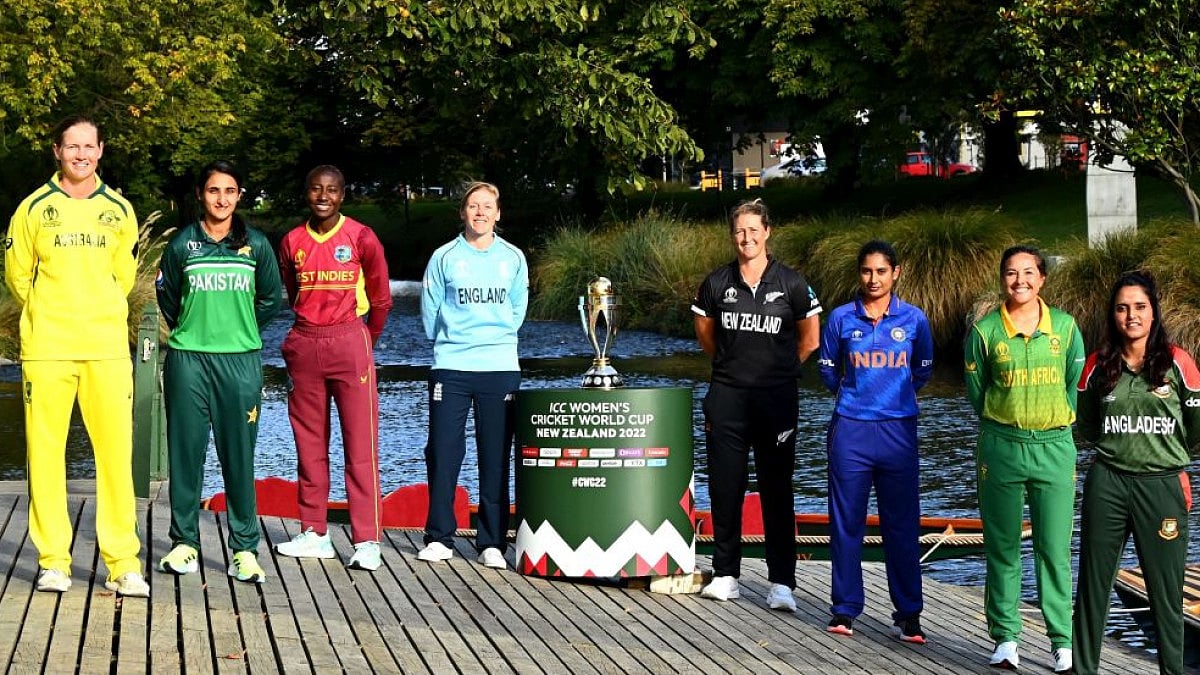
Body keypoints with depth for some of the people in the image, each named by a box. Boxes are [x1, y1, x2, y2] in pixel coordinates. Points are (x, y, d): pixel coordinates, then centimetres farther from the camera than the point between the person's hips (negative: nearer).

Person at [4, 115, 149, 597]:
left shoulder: (119, 210, 10)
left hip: (107, 349, 1)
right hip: (46, 350, -1)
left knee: (116, 452, -4)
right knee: (45, 452, 0)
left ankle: (123, 564, 0)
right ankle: (52, 561, 8)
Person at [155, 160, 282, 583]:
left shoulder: (256, 245, 4)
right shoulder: (182, 244, 4)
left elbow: (271, 299, 14)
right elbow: (167, 296, 15)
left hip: (241, 361, 0)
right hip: (188, 359, 0)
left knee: (239, 455, 0)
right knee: (186, 450, 2)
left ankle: (245, 548, 4)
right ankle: (185, 542, 11)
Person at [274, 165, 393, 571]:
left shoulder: (361, 238, -2)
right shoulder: (293, 242, 8)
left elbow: (381, 299, 6)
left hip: (350, 343, -4)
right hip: (304, 347, 4)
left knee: (361, 444, -6)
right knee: (309, 445, 7)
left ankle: (367, 541, -7)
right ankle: (314, 533, 15)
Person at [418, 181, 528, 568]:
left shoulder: (514, 258, 8)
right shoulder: (444, 258, 4)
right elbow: (430, 312, 9)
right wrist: (451, 342, 12)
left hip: (501, 369, 1)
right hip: (451, 368, -1)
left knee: (495, 459, 1)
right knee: (443, 454, -1)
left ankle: (492, 543, 6)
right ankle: (438, 538, 8)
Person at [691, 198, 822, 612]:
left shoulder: (791, 284, -1)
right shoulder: (717, 283, 4)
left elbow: (810, 339, 10)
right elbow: (704, 331, 20)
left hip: (776, 399, -2)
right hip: (727, 396, 2)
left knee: (776, 490, -2)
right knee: (725, 487, 5)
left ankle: (781, 582, -1)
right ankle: (725, 575, 14)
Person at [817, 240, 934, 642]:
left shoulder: (914, 319, 4)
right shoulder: (841, 318, 3)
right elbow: (828, 370, 16)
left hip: (899, 431, 0)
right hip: (850, 429, 0)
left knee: (902, 523, 1)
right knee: (846, 522, 3)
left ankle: (908, 614, 7)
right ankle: (844, 609, 12)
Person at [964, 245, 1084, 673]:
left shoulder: (1065, 327, 2)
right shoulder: (985, 331, -1)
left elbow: (1075, 385, 10)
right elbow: (976, 393, 7)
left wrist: (1054, 423, 8)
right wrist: (1007, 423, 7)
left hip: (1054, 446, 0)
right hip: (1001, 446, 0)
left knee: (1054, 548, 0)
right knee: (1002, 546, 5)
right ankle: (1005, 637, 13)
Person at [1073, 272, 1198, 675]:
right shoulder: (1099, 365, 4)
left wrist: (1161, 451, 10)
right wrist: (1118, 448, 9)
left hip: (1163, 486, -2)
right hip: (1107, 485, 2)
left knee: (1166, 591, 2)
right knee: (1093, 584, 7)